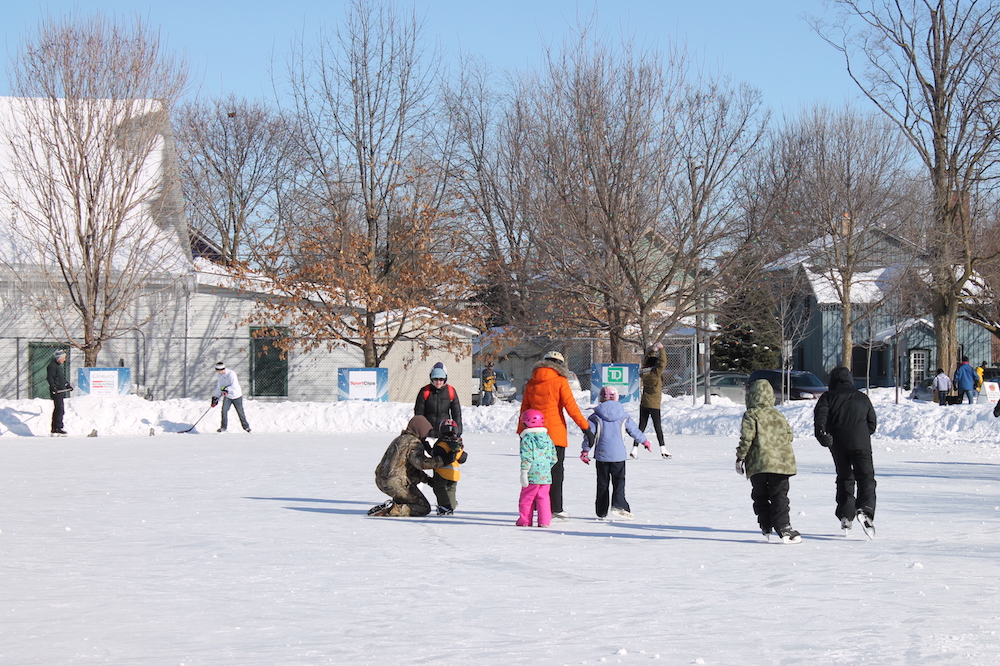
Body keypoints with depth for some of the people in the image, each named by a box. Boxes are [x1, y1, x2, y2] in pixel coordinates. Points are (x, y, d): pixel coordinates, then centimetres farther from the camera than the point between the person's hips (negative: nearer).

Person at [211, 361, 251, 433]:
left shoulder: (231, 374, -25)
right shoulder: (219, 375, -4)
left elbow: (234, 386, -29)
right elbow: (219, 386, 7)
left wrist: (227, 389, -37)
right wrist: (215, 396, 6)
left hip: (236, 395, -5)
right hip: (227, 396, 5)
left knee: (240, 412, 6)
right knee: (224, 410, -12)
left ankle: (246, 426, 24)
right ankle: (223, 427, -2)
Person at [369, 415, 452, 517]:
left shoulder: (400, 439, 22)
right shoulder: (414, 443, -9)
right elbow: (420, 462, -26)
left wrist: (426, 479, 17)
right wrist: (442, 461, -21)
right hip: (396, 484, -9)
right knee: (424, 508, 0)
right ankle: (391, 510, -18)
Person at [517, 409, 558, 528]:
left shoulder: (527, 439, -8)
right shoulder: (547, 438, 12)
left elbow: (526, 458, -15)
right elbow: (553, 458, 13)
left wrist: (524, 473, -13)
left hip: (532, 476, -5)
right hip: (546, 476, 5)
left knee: (526, 498, 6)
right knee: (543, 498, 10)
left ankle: (525, 521, 12)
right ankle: (544, 521, 6)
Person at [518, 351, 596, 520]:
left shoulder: (531, 383, 8)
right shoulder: (560, 382, -5)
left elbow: (524, 409, 12)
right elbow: (571, 407, -9)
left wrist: (522, 432, 19)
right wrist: (585, 427, -6)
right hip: (555, 432, -4)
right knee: (556, 470, 1)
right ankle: (556, 508, 0)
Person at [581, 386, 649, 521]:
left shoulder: (595, 417, 0)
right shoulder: (624, 417, 3)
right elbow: (635, 431, 10)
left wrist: (585, 451, 8)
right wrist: (645, 441, 26)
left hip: (601, 455, 1)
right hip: (618, 455, 0)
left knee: (602, 483, 7)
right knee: (619, 481, 1)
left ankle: (601, 512, 8)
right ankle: (618, 505, -20)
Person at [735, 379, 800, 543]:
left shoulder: (750, 415, -2)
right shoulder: (778, 415, 13)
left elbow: (746, 438, -11)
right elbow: (789, 435, 17)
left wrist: (740, 458, -4)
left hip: (758, 465, -3)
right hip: (782, 464, 3)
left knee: (760, 497, 11)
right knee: (780, 497, 1)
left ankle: (766, 528, 10)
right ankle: (783, 528, -12)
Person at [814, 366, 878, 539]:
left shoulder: (827, 397, 8)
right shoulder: (862, 398, 14)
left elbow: (820, 418, -9)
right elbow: (873, 423, 17)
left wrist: (823, 436, -13)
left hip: (838, 445, 1)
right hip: (861, 444, -1)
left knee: (844, 479, 16)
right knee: (866, 478, -6)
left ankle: (845, 515, 11)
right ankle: (865, 510, -31)